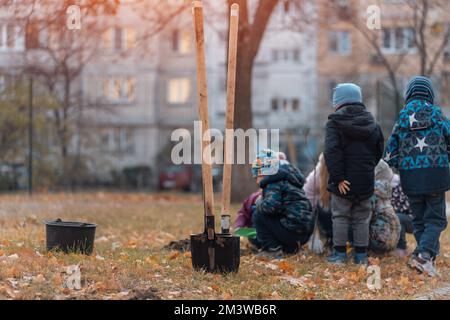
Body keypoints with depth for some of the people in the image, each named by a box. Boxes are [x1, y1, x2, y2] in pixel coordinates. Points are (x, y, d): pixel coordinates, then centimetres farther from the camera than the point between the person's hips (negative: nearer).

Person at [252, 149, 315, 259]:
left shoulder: (273, 183, -9)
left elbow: (271, 205, -26)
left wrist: (259, 204, -5)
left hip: (295, 229, -10)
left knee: (258, 214, -4)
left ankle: (273, 249, -6)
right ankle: (290, 246, 18)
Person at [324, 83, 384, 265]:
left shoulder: (335, 122, -10)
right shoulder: (372, 124, 8)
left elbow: (331, 151, -20)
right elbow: (379, 152, 14)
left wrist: (338, 178, -19)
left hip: (344, 182, -4)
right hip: (366, 182, 4)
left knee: (340, 216, 7)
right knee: (362, 218, 12)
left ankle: (340, 254, 9)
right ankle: (361, 255, 14)